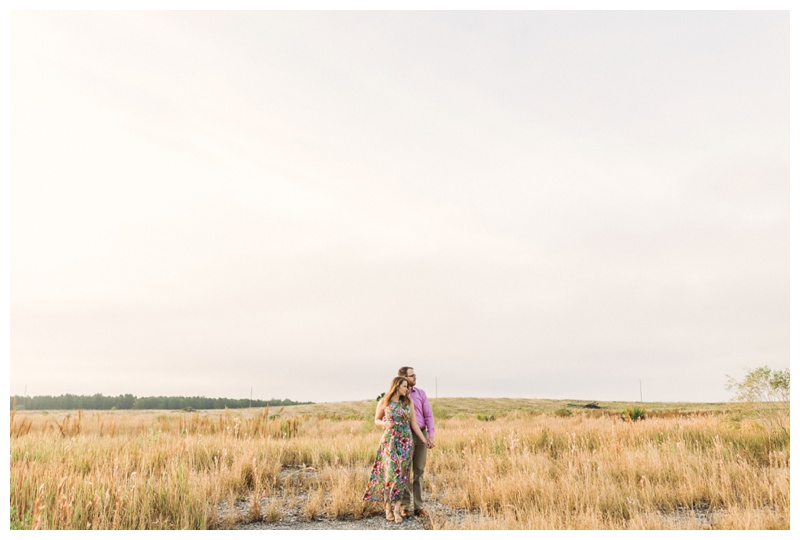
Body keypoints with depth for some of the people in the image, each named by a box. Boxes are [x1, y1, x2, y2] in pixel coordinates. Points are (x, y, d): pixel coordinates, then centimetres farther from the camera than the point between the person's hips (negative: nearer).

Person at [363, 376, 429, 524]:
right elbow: (377, 420, 9)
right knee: (390, 472, -7)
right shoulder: (384, 402, 1)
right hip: (390, 441, -2)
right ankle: (389, 507, 7)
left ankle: (396, 509, 3)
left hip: (406, 442, 3)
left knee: (401, 474, -1)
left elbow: (414, 424, 9)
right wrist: (385, 424, -13)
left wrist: (424, 440, 5)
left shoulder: (408, 402, 7)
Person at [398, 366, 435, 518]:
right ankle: (404, 506, 9)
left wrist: (431, 436, -4)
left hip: (421, 434, 2)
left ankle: (418, 506, 10)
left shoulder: (420, 393, 6)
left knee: (418, 470, 5)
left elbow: (428, 415, 5)